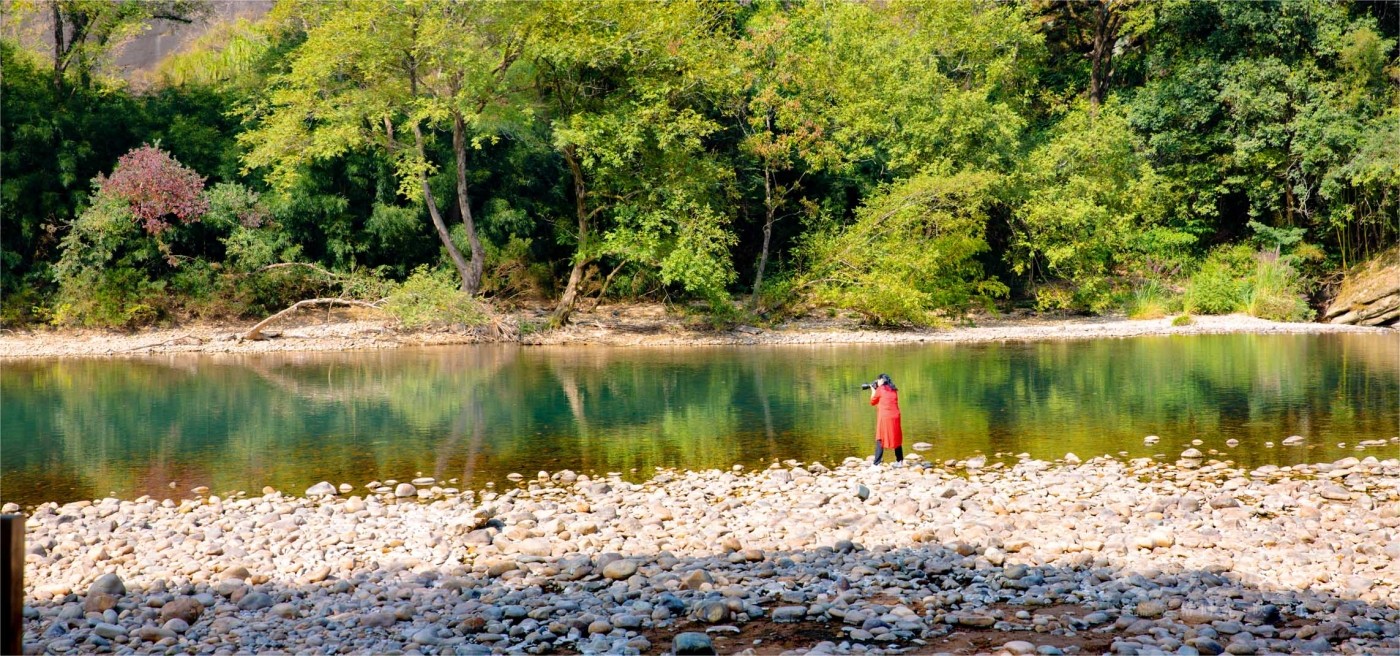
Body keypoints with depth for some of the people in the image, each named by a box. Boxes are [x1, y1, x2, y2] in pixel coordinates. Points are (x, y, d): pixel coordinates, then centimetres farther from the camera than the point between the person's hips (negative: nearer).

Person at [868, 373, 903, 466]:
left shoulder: (880, 389, -2)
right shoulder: (894, 390, 13)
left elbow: (872, 402, 7)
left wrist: (873, 391, 20)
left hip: (884, 418, -5)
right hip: (895, 417, 5)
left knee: (880, 440, -3)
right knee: (896, 438, 16)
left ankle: (876, 464, -8)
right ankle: (899, 461, 21)